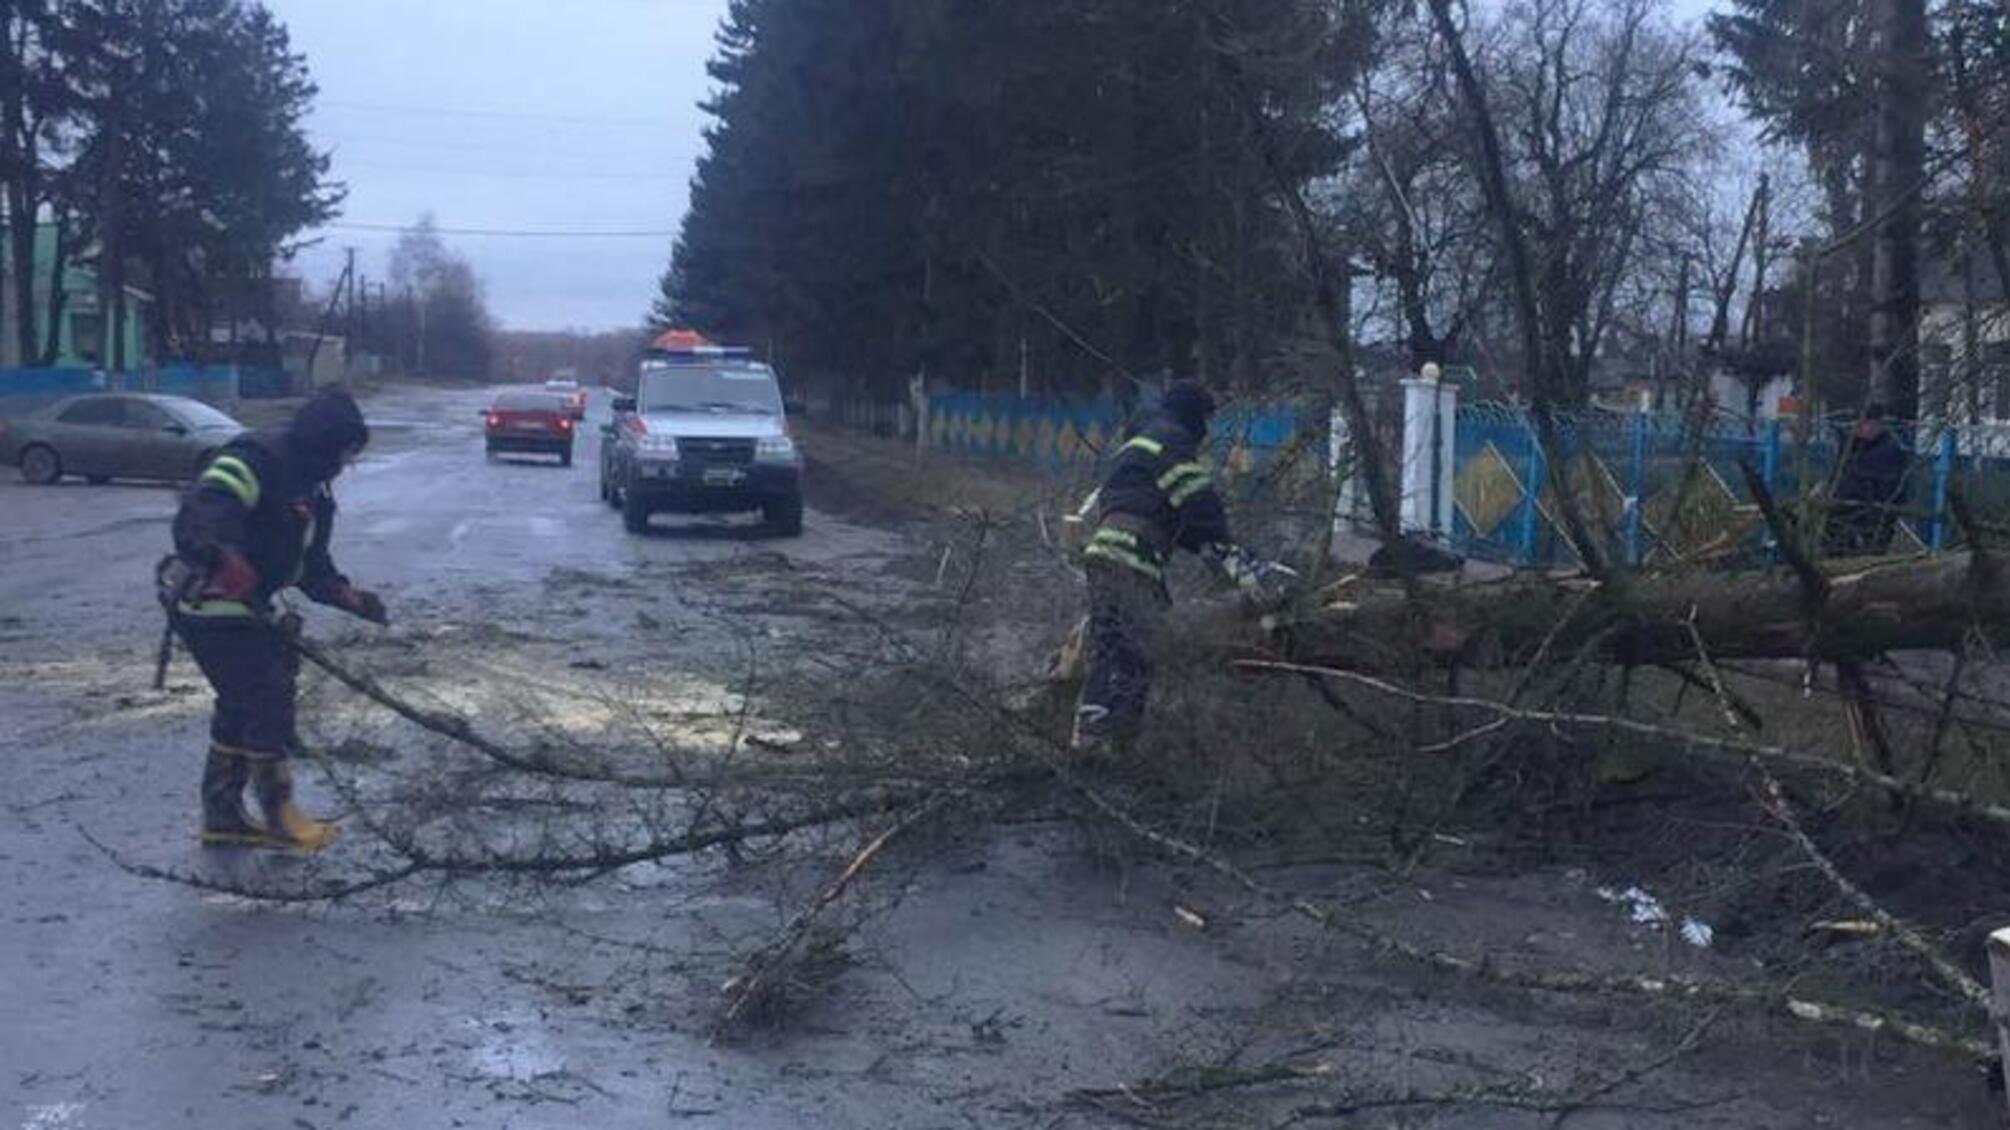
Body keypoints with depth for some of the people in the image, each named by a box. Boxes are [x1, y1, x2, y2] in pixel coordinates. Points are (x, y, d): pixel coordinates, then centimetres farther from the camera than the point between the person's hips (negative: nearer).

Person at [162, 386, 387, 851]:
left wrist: (353, 599, 4)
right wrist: (221, 557, -47)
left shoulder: (311, 489, 13)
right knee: (269, 705, -4)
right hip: (212, 607, -10)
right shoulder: (257, 459, -18)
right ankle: (279, 816, 9)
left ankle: (222, 814, 27)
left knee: (240, 708, 16)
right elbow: (201, 509, -32)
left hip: (244, 608, 10)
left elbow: (312, 566, 17)